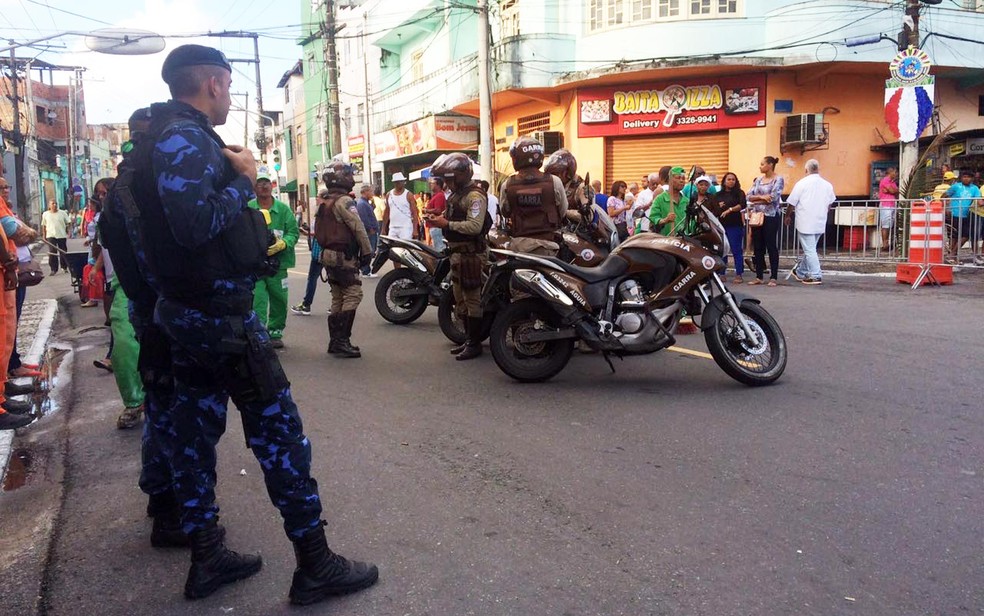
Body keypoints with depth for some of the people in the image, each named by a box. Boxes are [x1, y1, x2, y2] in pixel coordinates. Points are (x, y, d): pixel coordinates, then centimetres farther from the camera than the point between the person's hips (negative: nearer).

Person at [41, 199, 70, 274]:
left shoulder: (63, 213, 3)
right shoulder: (45, 214, 5)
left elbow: (69, 223, 6)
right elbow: (43, 226, 10)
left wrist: (67, 230, -7)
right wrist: (44, 236, 6)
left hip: (62, 236, 0)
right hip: (50, 236, 0)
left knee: (63, 252, 7)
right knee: (52, 253, -5)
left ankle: (64, 267, 22)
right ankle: (53, 269, 0)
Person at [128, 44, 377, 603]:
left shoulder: (175, 136, 16)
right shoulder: (185, 138, -15)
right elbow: (198, 226, -27)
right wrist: (243, 180, -13)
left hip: (188, 311, 10)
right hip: (221, 311, -10)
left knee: (194, 431, 12)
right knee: (279, 429, -6)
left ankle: (207, 557, 23)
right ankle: (315, 565, 1)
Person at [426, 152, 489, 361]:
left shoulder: (475, 196, -16)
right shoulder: (455, 194, 16)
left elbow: (475, 226, -26)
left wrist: (447, 224, -22)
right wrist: (441, 218, 6)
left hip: (472, 254, -10)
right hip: (457, 252, 10)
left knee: (472, 298, -4)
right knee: (460, 299, 16)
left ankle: (475, 343, 2)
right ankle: (468, 338, 26)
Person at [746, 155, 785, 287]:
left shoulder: (778, 180, -4)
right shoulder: (758, 180, 13)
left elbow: (773, 197, -16)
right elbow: (749, 196, 4)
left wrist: (756, 201, -6)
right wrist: (762, 197, -14)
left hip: (771, 217, -6)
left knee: (772, 247, -3)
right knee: (758, 247, 7)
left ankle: (774, 277, 2)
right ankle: (759, 277, 13)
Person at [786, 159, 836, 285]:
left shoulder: (801, 184, -10)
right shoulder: (827, 185, 5)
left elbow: (791, 203, -5)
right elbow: (830, 205, 16)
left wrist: (788, 216, 11)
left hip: (805, 222, -6)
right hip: (820, 223, 6)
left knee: (809, 250, -2)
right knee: (810, 249, 17)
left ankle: (816, 276, -5)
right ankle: (800, 272, 29)